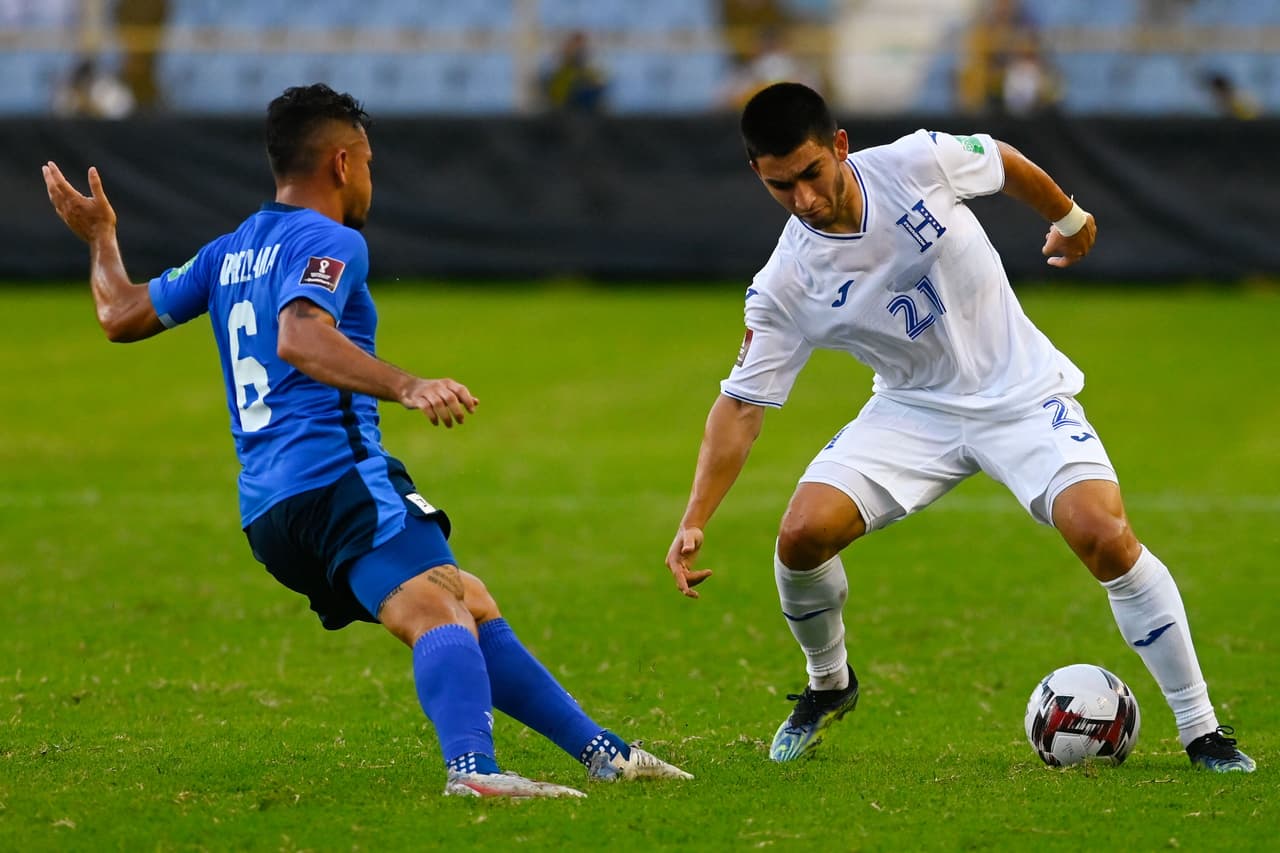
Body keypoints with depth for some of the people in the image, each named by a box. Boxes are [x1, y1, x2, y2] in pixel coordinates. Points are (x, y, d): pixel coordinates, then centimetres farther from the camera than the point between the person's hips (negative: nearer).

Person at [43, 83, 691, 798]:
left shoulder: (230, 253, 22)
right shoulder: (330, 241, -3)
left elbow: (122, 315, 27)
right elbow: (299, 339, -21)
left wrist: (100, 239, 45)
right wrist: (406, 387, -34)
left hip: (268, 510, 9)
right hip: (338, 477, -9)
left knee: (476, 609, 15)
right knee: (441, 612, -29)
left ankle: (601, 750, 15)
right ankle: (473, 767, -55)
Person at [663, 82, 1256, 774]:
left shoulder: (919, 163, -20)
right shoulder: (784, 285, -16)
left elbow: (1006, 164, 2)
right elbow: (742, 405, -11)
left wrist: (1069, 218, 20)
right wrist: (694, 522, -20)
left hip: (1021, 391, -2)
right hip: (913, 409, 2)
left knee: (1106, 538, -22)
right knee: (803, 534, -18)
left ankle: (1201, 732, -9)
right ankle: (829, 685, 14)